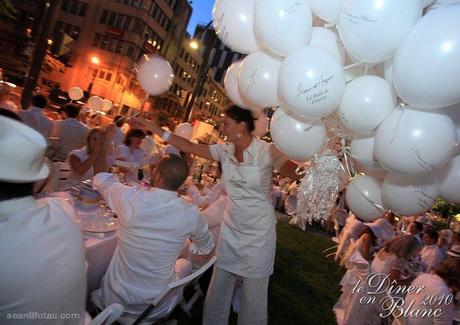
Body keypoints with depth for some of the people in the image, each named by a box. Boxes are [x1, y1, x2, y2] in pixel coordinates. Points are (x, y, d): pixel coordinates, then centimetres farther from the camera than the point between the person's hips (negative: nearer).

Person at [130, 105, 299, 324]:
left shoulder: (266, 151, -17)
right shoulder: (225, 150, -2)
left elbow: (298, 173, -27)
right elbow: (190, 147, 2)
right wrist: (153, 128, 2)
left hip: (258, 234, -5)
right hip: (230, 229, 5)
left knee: (254, 294, 12)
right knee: (218, 287, 17)